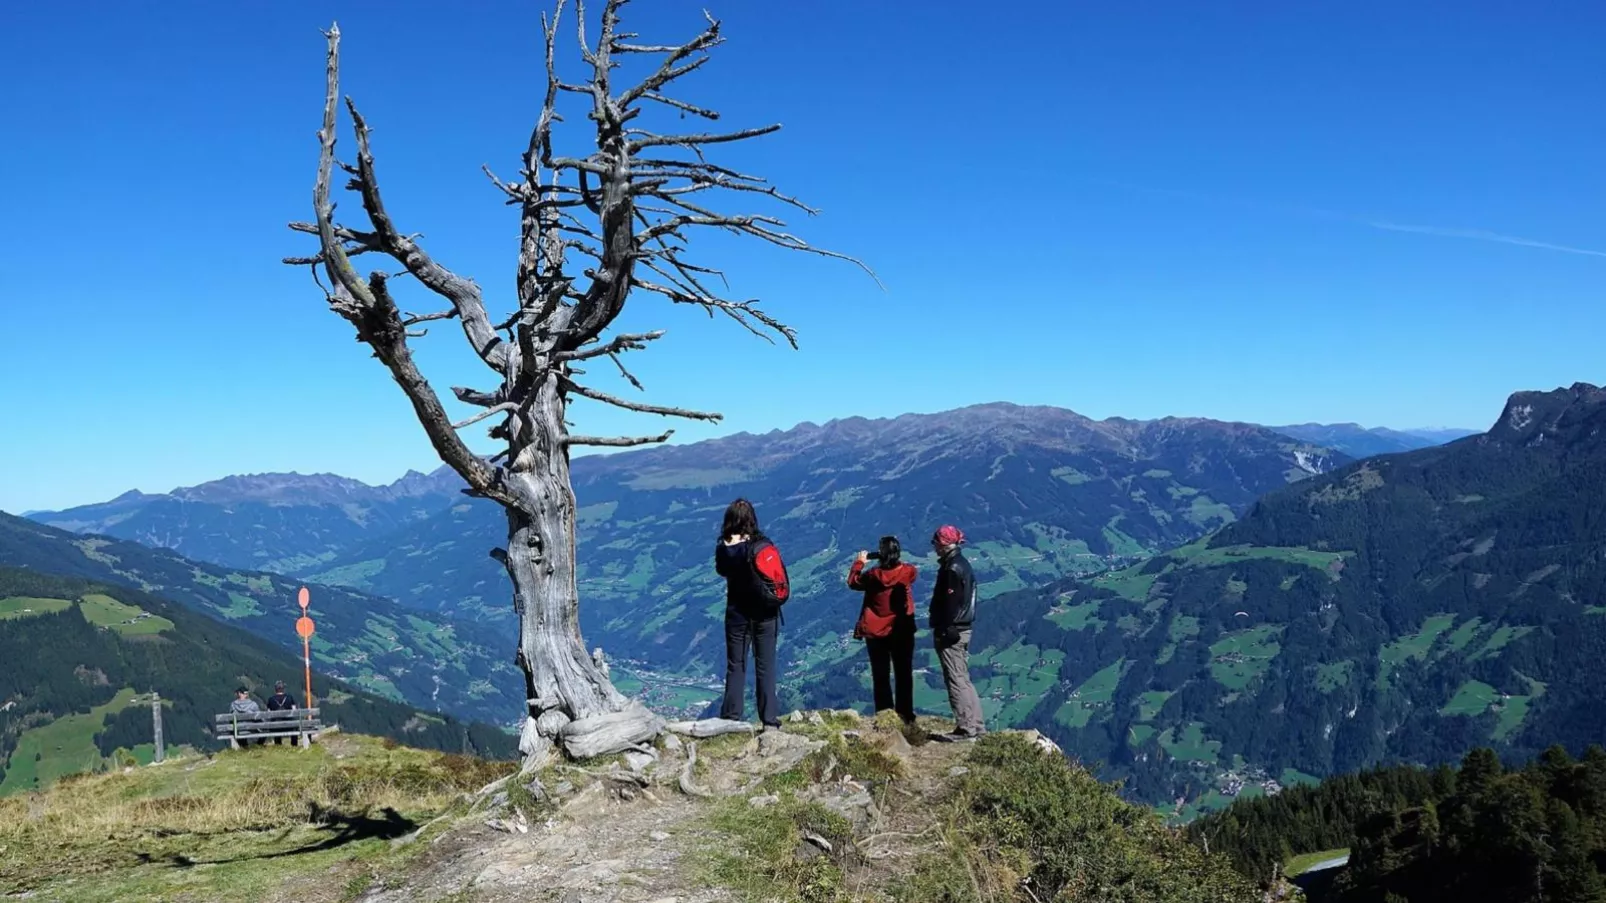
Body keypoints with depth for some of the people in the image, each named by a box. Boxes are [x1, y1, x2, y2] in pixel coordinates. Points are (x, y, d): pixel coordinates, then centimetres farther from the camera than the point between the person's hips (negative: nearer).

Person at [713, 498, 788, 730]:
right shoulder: (762, 548, -20)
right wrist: (777, 599, 3)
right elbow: (779, 587, -15)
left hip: (736, 613, 2)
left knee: (735, 666, 13)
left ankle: (731, 719, 15)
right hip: (764, 614, -2)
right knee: (765, 667, 7)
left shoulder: (723, 549, -11)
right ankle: (769, 721, 8)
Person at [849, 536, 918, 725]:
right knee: (903, 674, 9)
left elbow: (853, 582, 5)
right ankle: (905, 714, 9)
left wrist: (858, 563, 18)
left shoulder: (873, 575, -14)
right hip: (902, 631, 1)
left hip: (876, 633, -1)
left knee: (881, 675, 9)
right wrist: (897, 560, 17)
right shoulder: (908, 572, -11)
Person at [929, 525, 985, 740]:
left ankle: (966, 728, -3)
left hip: (950, 632, -10)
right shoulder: (962, 564, 14)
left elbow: (951, 603, -21)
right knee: (963, 679, 14)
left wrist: (944, 631, -19)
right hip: (962, 630, 10)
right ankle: (975, 725, 18)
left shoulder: (952, 568, -16)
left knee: (956, 680, -6)